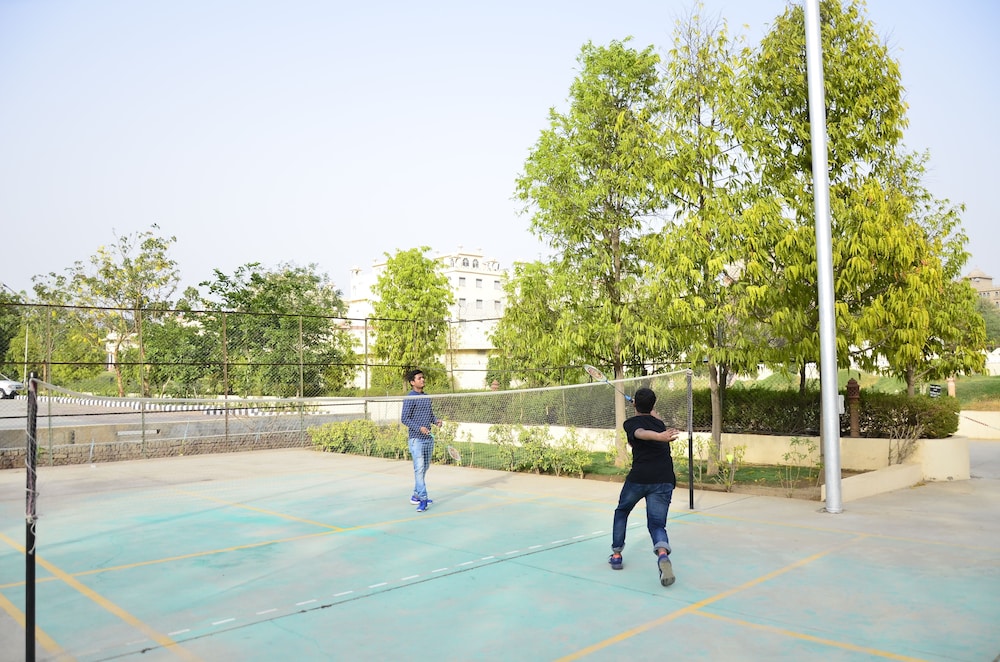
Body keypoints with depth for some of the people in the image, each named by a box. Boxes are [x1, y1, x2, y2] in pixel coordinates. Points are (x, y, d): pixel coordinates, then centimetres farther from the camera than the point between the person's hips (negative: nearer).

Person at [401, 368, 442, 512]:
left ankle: (416, 495, 25)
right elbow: (404, 418, -12)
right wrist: (419, 428, -23)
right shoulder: (409, 398, -9)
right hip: (416, 439, -8)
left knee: (425, 468, 13)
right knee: (419, 468, -12)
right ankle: (423, 499, -13)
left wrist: (436, 420, 0)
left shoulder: (427, 397, 14)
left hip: (428, 438, 8)